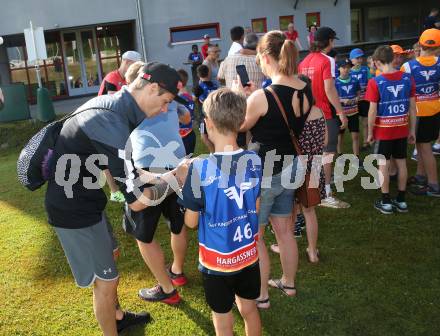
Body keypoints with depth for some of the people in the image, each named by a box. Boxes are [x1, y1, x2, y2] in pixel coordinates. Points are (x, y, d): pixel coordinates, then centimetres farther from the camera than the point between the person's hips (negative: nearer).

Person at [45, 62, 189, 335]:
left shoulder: (109, 103, -1)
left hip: (82, 198, 10)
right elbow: (137, 200, -28)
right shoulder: (113, 127, -31)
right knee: (106, 279, 6)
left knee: (109, 256, 27)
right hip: (74, 211, -10)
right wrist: (175, 179, -14)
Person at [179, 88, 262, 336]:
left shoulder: (200, 168, -24)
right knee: (249, 309, 25)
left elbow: (191, 222, -13)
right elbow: (256, 208, 2)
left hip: (217, 260, -3)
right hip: (249, 254, 4)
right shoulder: (255, 161, -10)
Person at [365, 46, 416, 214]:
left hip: (383, 130, -4)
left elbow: (373, 111, -14)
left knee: (383, 164, 5)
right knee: (401, 162, 12)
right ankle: (401, 200, 21)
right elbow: (412, 107, 1)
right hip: (402, 129, 4)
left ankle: (386, 202, 12)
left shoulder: (375, 82, -15)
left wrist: (370, 132, -3)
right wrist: (412, 130, 10)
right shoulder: (407, 78, -3)